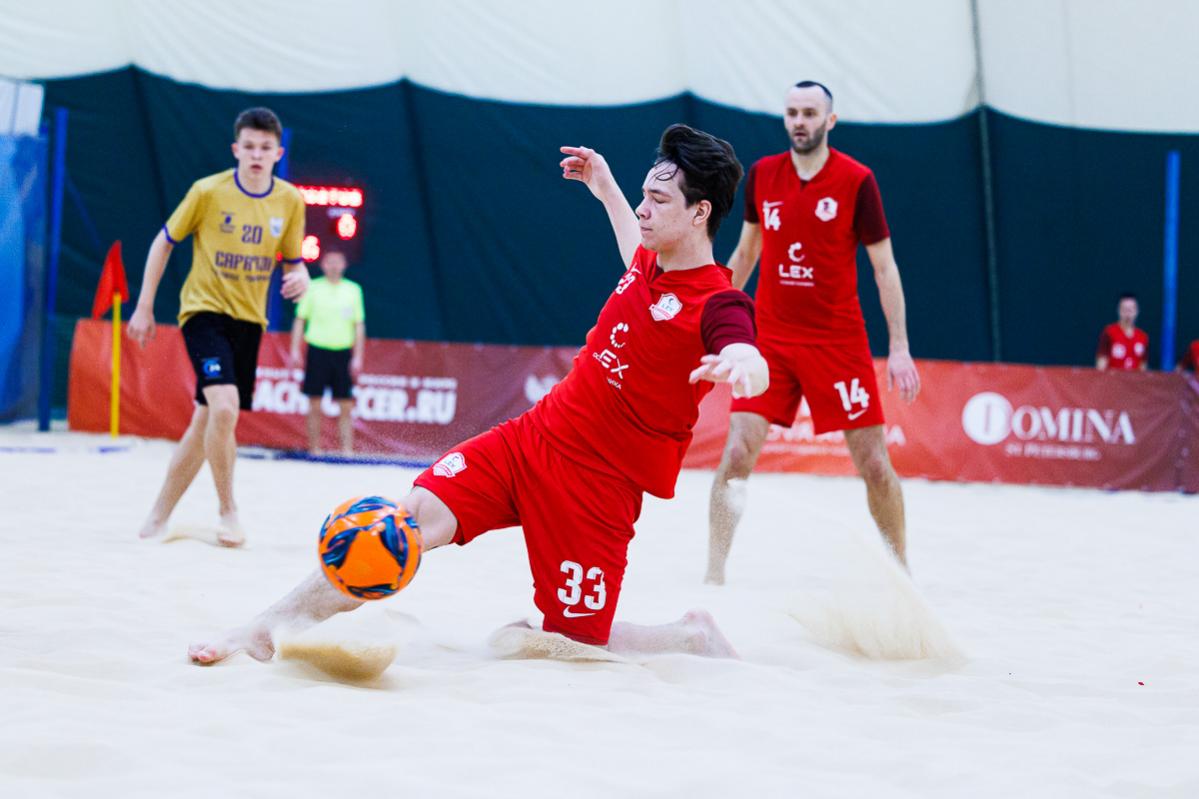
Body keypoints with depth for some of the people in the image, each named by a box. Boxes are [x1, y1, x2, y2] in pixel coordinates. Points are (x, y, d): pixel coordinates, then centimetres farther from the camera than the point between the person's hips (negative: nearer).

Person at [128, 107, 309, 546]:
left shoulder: (290, 201, -1)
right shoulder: (208, 191, -10)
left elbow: (293, 262, 10)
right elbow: (164, 242, 2)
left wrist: (299, 278, -15)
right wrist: (144, 307, 0)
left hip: (249, 319, 4)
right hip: (204, 309, -4)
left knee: (207, 421, 9)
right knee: (224, 407, -25)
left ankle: (160, 514, 24)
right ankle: (227, 511, -9)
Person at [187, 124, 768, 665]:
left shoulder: (717, 304, -17)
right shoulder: (651, 262, 7)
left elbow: (755, 371, -40)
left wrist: (739, 365, -63)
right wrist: (606, 190, 38)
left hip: (599, 486, -6)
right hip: (533, 435, 6)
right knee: (420, 516, -14)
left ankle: (694, 637, 23)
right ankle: (270, 626, -15)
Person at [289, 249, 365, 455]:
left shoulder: (353, 289, 7)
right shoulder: (313, 288, 4)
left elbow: (359, 325, 8)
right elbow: (300, 320, 6)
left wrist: (357, 357, 2)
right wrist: (295, 350, -2)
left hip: (343, 352, 1)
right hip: (318, 350, -1)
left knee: (345, 407, -2)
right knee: (315, 405, 0)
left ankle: (347, 450, -2)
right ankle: (314, 450, 6)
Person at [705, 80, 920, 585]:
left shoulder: (856, 180, -7)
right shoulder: (762, 175, 3)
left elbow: (885, 267, -5)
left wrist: (899, 348, -10)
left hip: (838, 341, -2)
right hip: (769, 338, 2)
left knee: (874, 463, 0)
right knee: (737, 453, -9)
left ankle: (900, 571, 19)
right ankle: (714, 577, -1)